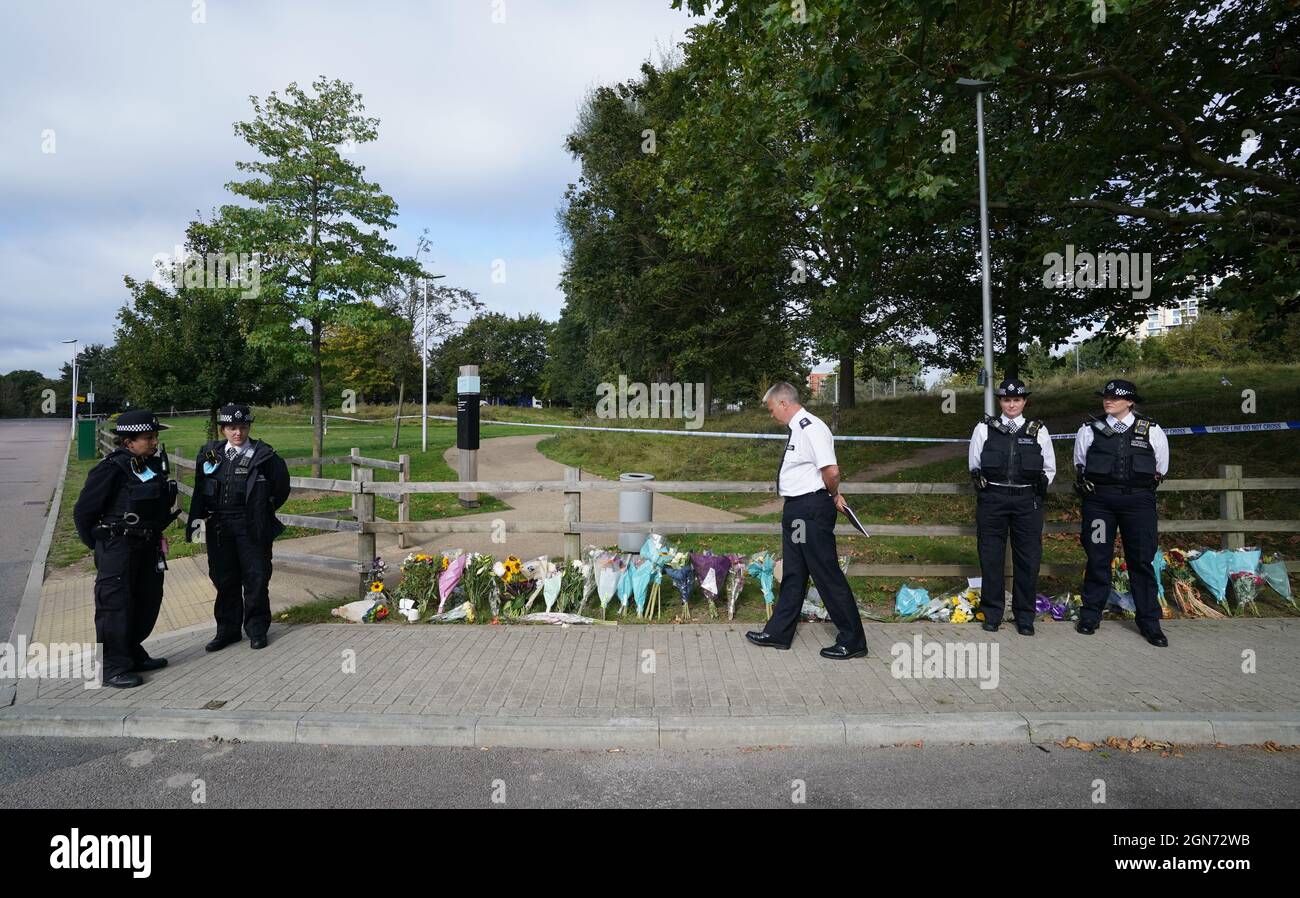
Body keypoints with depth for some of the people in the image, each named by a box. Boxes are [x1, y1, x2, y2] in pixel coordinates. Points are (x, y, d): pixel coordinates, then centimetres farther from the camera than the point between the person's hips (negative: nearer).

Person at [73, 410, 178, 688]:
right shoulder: (113, 467, -16)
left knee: (148, 601, 15)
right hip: (117, 548, -7)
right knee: (115, 604, 1)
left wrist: (155, 532, 16)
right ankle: (113, 667, 12)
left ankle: (134, 654, 31)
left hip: (148, 545, 7)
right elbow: (83, 511, -10)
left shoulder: (157, 462, 4)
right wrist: (99, 545, 0)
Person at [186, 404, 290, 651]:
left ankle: (257, 628, 18)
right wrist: (196, 519, 5)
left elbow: (281, 487, 5)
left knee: (256, 578, 3)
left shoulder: (262, 455, -5)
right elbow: (200, 490, 12)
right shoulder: (210, 453, 6)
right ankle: (227, 629, 24)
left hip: (252, 528, -3)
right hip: (218, 526, 3)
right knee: (224, 579, 11)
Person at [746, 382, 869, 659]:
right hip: (796, 509, 10)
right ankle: (778, 633, 30)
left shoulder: (811, 428, -19)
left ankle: (851, 641, 13)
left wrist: (833, 496, -8)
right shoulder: (796, 429, 12)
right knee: (793, 573, 18)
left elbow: (831, 471, -26)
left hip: (811, 510, -10)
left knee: (827, 574, -1)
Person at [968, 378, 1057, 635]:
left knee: (1028, 560, 4)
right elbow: (973, 465, 12)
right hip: (991, 500, -1)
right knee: (991, 559, 4)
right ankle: (992, 614, 16)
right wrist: (984, 490, 10)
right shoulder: (984, 429, 5)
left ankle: (1025, 617, 17)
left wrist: (1037, 493, 9)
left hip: (1027, 501, 1)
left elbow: (1049, 469, 15)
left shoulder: (1038, 431, 8)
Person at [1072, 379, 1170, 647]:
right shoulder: (1090, 430, 5)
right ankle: (1090, 614, 17)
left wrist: (1143, 488, 16)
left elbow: (1160, 468, 17)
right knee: (1098, 559, 5)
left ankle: (1149, 622, 14)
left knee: (1142, 561, 3)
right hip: (1098, 501, 0)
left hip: (1138, 501, 0)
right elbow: (1080, 464, 19)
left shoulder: (1152, 431, 5)